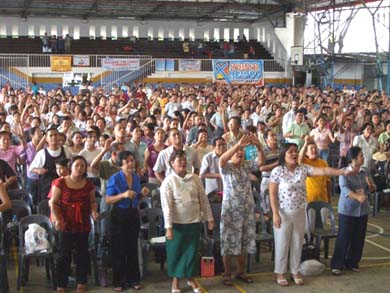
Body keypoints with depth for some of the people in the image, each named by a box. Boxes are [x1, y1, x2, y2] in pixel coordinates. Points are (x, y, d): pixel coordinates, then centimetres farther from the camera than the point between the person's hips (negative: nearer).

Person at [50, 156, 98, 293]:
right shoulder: (60, 183, -7)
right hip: (66, 224, -3)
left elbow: (92, 201, 12)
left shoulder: (88, 185, 3)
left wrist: (94, 211, -9)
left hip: (83, 224, 3)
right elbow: (54, 203, -6)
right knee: (64, 254, 1)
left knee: (82, 252, 10)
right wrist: (57, 219, -17)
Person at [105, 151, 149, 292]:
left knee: (133, 248, 12)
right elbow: (108, 200, -14)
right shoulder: (114, 178, -12)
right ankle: (118, 281, 13)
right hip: (119, 215, -5)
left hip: (133, 214, 5)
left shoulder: (137, 177, 4)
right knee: (119, 249, 3)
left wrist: (142, 193, -5)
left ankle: (134, 279, 22)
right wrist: (123, 195, -27)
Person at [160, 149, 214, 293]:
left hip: (194, 222, 3)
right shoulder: (168, 181, -10)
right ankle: (175, 280, 24)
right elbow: (166, 206, -14)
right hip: (177, 223, -3)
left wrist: (209, 218, 6)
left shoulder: (195, 178, 1)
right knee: (175, 252, 7)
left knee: (192, 251, 10)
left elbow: (203, 200, 6)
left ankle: (191, 278, 28)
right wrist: (168, 227, -18)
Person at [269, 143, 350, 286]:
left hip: (300, 213, 4)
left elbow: (322, 171, -10)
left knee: (297, 244, 13)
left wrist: (342, 172, -23)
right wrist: (275, 213, -16)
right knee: (282, 244, 5)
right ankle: (280, 273, 19)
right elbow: (272, 194, -12)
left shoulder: (303, 169, -1)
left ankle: (295, 271, 27)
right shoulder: (277, 171, -12)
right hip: (283, 213, -4)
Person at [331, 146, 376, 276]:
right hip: (347, 210, -6)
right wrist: (357, 197, -44)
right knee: (344, 238, -4)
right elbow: (345, 189, -27)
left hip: (362, 210, 6)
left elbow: (372, 190, 10)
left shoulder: (364, 172, 4)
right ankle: (337, 265, 4)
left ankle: (352, 263, 25)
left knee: (359, 238, 10)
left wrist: (370, 184, -14)